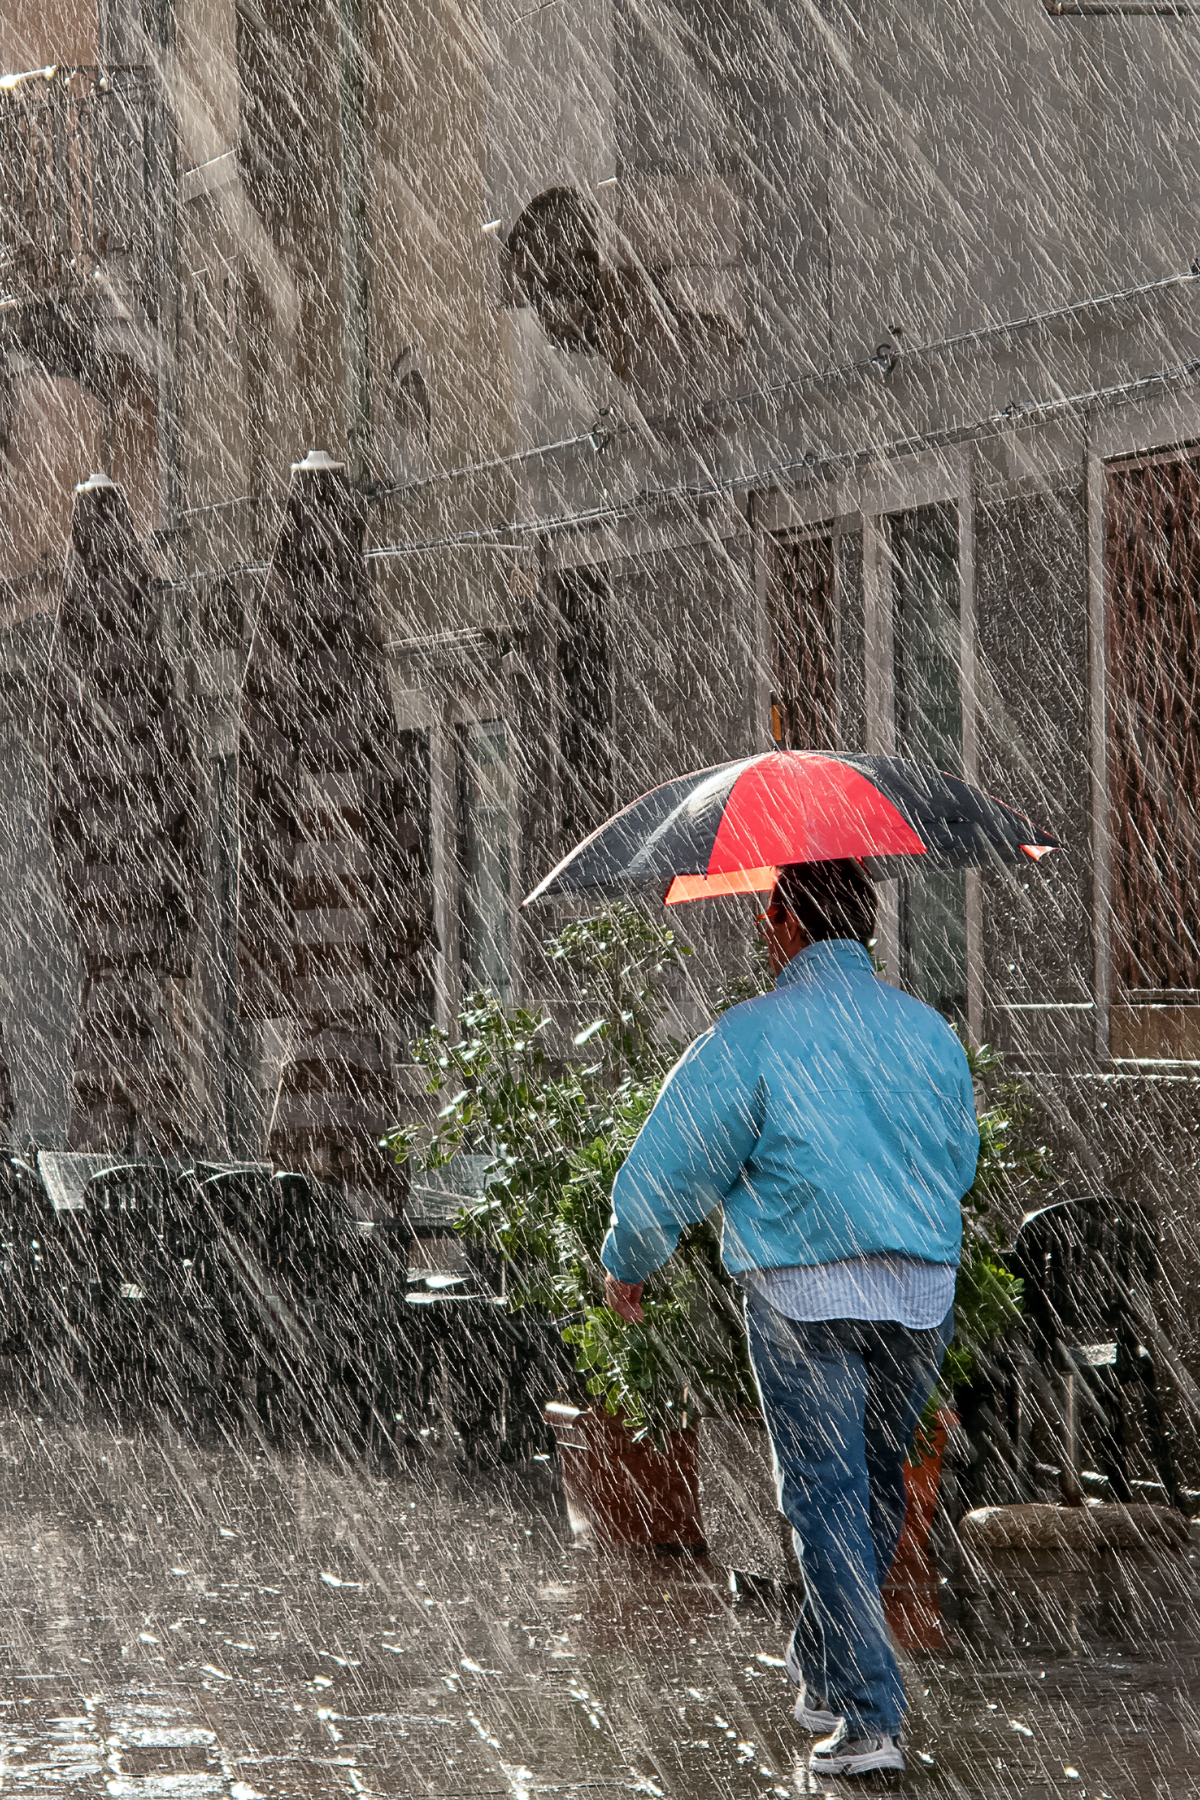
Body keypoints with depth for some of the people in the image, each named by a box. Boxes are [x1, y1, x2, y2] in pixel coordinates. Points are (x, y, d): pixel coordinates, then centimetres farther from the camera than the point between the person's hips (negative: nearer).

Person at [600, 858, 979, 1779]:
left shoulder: (751, 1036, -8)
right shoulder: (931, 1032, 8)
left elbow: (672, 1167, -4)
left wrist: (627, 1267, 12)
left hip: (804, 1295, -5)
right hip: (922, 1298, 5)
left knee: (827, 1497, -3)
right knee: (877, 1488, 18)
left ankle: (870, 1713, -10)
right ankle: (820, 1674, 33)